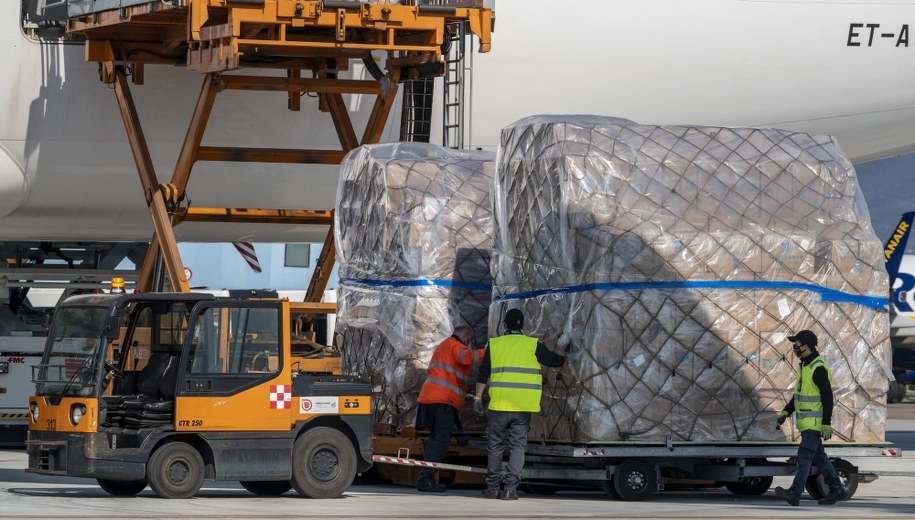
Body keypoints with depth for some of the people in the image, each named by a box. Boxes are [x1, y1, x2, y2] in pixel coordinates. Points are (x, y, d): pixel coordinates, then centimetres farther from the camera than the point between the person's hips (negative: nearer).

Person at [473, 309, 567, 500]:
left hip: (499, 405, 1)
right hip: (523, 406, -1)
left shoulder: (494, 344, 4)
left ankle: (493, 487, 14)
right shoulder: (533, 345, 1)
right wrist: (564, 358, 32)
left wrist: (478, 398, 8)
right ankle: (510, 488, -4)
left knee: (496, 447, 11)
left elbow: (483, 374, 3)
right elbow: (554, 360, 11)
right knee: (517, 447, 4)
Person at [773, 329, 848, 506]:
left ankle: (795, 493, -22)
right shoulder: (804, 366, 14)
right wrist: (786, 412, 13)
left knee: (804, 454, -16)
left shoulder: (818, 368, -17)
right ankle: (837, 490, 22)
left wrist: (826, 424, -23)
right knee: (818, 457, 14)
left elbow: (828, 397, -20)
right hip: (806, 422, 10)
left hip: (815, 422, -10)